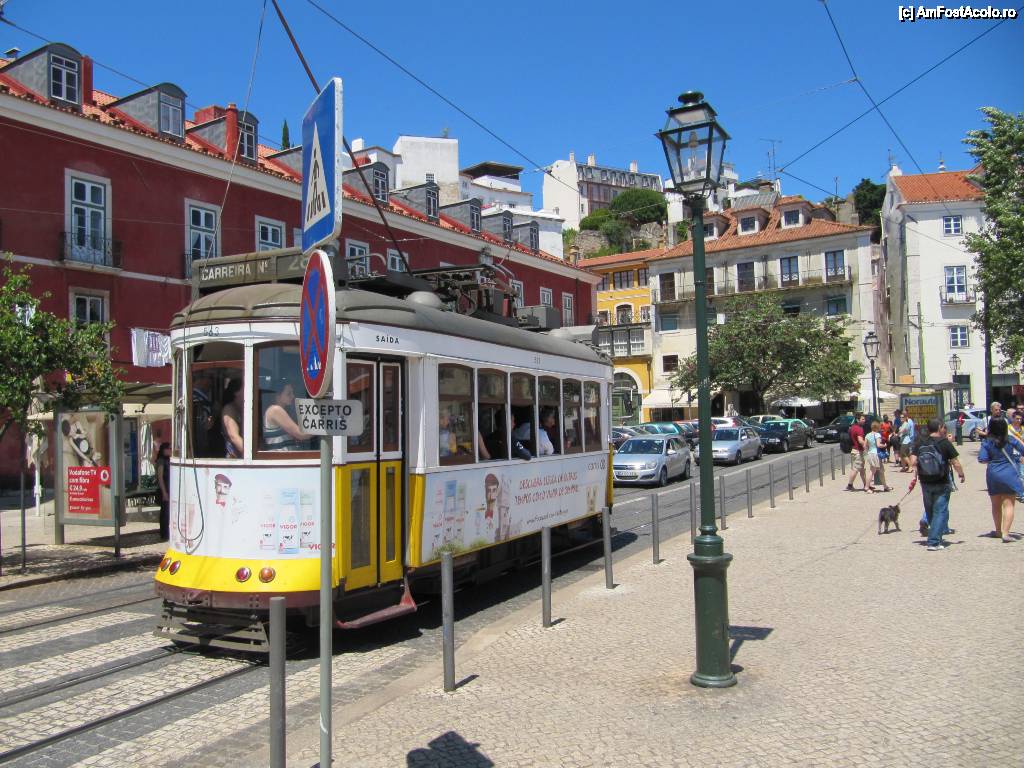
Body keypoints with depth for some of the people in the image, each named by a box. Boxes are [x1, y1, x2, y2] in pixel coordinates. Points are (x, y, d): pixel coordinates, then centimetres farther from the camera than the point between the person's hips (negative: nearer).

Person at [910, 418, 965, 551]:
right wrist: (961, 474, 9)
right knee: (940, 511, 0)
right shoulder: (944, 442, -10)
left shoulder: (919, 442, -1)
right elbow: (955, 462, -7)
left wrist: (915, 475, 6)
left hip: (925, 482, 4)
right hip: (942, 482, -4)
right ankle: (934, 542, -5)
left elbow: (913, 461, -6)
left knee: (930, 510, 18)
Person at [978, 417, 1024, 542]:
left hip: (993, 475, 1)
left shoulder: (987, 442, -8)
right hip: (1009, 475, -1)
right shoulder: (1010, 440, -7)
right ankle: (1005, 533, -13)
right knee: (1008, 504, -2)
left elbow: (982, 459, -13)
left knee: (996, 505, 16)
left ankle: (998, 531, 29)